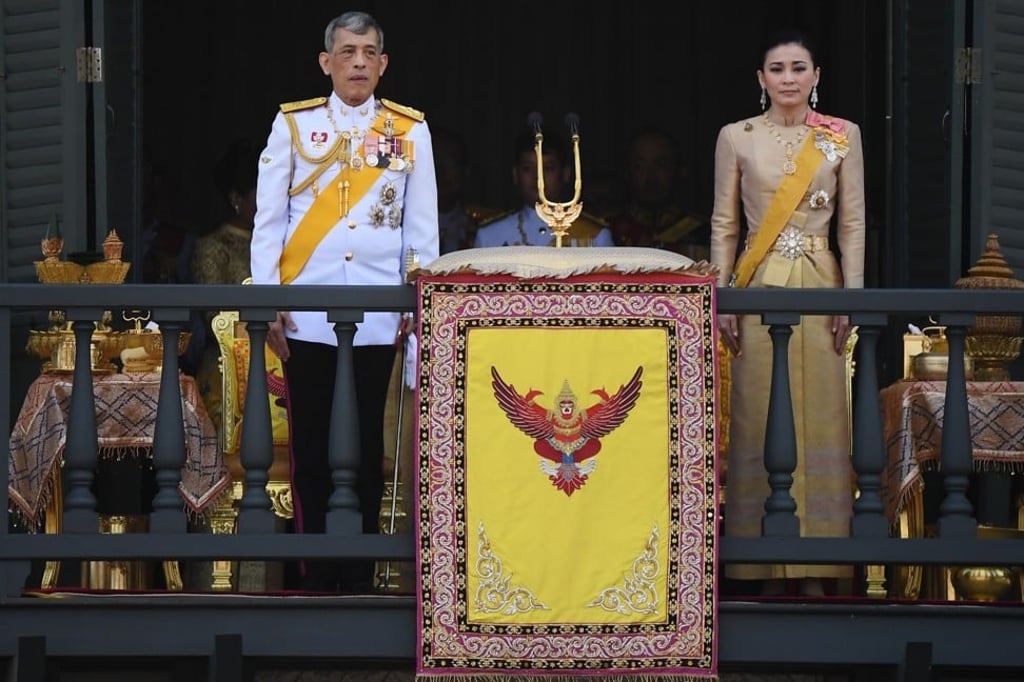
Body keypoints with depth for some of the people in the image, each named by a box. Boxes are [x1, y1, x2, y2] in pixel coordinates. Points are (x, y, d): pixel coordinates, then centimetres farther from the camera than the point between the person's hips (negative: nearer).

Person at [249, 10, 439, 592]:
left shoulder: (409, 130, 9)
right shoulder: (294, 124, 7)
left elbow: (423, 228, 10)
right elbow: (268, 220, 6)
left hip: (378, 316, 0)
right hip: (307, 315, 0)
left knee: (368, 446, 2)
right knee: (311, 445, 1)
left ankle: (360, 575, 7)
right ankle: (316, 575, 7)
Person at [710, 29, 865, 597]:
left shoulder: (842, 137, 6)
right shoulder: (737, 138, 5)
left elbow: (853, 222, 6)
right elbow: (723, 224, 6)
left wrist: (852, 296, -3)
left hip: (819, 288, 0)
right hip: (760, 288, 0)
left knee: (819, 415, -2)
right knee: (759, 416, -2)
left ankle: (814, 567, 1)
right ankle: (768, 568, 1)